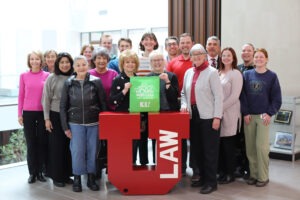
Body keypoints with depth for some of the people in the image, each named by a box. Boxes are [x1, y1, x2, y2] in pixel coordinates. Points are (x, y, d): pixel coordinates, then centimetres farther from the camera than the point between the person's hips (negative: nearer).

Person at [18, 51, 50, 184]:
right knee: (31, 143, 5)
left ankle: (40, 171, 17)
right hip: (28, 113, 0)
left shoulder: (47, 75, 0)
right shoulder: (24, 76, 2)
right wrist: (19, 114, 1)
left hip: (43, 113, 0)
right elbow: (21, 96, 5)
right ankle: (32, 172, 14)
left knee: (42, 142, 5)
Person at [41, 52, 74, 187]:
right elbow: (46, 100, -2)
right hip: (55, 116, -2)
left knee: (68, 146, 7)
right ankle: (57, 176, 15)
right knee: (56, 146, 4)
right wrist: (47, 118, -6)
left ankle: (66, 174, 20)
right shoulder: (51, 78, -2)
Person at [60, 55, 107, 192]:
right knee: (77, 151, 2)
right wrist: (65, 127, 0)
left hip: (94, 123, 0)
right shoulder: (68, 83, 1)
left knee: (92, 151, 7)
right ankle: (77, 179, 16)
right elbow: (63, 106, 3)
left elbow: (103, 104, 2)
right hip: (75, 123, 0)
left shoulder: (96, 82, -1)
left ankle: (91, 178, 21)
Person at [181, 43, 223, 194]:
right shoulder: (188, 72, 12)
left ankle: (211, 182, 8)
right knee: (196, 148, 12)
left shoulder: (212, 72, -5)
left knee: (209, 150, -1)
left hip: (208, 116, -6)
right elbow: (184, 93, 20)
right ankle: (203, 177, 26)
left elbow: (218, 96, -9)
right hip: (193, 115, 6)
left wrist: (217, 117, -15)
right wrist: (184, 104, 0)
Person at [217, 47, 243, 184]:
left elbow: (234, 96, -11)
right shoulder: (218, 73, 12)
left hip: (230, 114, -5)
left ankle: (230, 174, 12)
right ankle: (221, 171, 19)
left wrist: (220, 108, -13)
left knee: (228, 144, 1)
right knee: (219, 143, 7)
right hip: (217, 113, 5)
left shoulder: (236, 74, -5)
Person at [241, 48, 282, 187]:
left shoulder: (272, 76, 0)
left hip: (263, 116, -2)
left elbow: (276, 98, 0)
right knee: (250, 147, 5)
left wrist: (269, 113, -9)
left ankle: (263, 177, 7)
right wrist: (245, 113, -4)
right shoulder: (247, 74, 4)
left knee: (261, 146, -4)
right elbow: (243, 95, 3)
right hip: (249, 116, 2)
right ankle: (253, 174, 16)